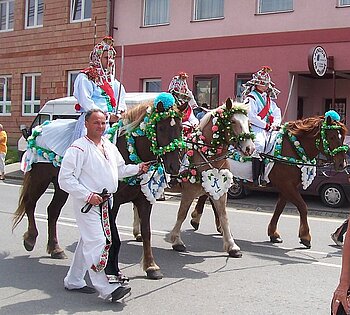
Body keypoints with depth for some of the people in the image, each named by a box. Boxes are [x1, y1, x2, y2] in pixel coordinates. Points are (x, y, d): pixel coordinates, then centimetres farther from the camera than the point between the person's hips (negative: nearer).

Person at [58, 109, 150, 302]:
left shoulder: (109, 146, 12)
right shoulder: (79, 148, -13)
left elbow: (120, 169, 24)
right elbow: (65, 179, -17)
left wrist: (138, 168, 8)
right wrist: (88, 195, -22)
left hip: (106, 202, 8)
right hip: (88, 203, -8)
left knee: (88, 242, 16)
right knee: (97, 242, -10)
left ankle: (73, 281, 29)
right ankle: (106, 289, -6)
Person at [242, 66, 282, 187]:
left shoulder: (269, 98, 23)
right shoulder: (251, 98, -3)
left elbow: (277, 112, 22)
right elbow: (251, 116, -13)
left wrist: (275, 124, 1)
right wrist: (266, 125, -12)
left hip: (269, 128, 8)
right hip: (255, 127, -7)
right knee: (259, 144, -30)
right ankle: (256, 178, -24)